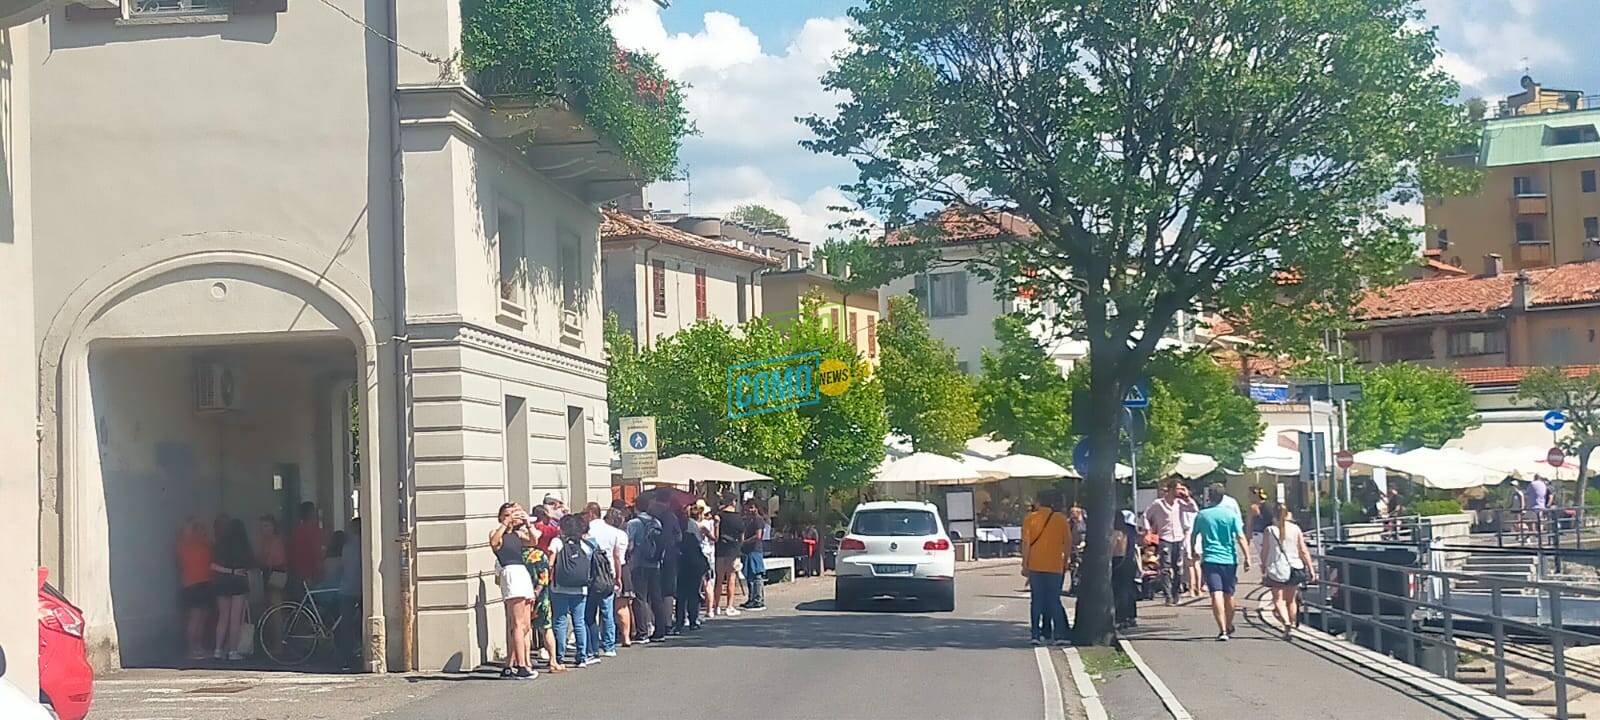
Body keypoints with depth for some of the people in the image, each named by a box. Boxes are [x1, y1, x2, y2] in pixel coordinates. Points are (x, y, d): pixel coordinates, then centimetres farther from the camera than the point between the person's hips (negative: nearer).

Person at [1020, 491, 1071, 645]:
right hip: (1055, 566, 0)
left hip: (1035, 566, 0)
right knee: (1054, 600, 6)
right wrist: (1065, 561, 16)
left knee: (1036, 600, 6)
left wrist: (1024, 565, -1)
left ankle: (1036, 634, 2)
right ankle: (1059, 634, -1)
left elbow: (1026, 543, -5)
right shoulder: (1061, 519, 1)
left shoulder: (1030, 519, -1)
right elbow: (1068, 543, 3)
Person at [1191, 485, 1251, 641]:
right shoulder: (1231, 514, -1)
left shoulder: (1202, 515, 2)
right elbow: (1241, 537, -8)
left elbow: (1194, 536, 14)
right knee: (1228, 595, 17)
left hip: (1210, 559, -1)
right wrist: (1247, 558, -6)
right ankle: (1229, 626, 34)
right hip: (1229, 558, 1)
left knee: (1216, 595, -9)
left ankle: (1222, 630, -20)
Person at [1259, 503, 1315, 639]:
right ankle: (1292, 625, 21)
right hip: (1294, 567, 3)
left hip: (1276, 569, -3)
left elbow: (1264, 553, -1)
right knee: (1291, 600, 17)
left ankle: (1287, 624, -25)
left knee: (1278, 600, -4)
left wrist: (1263, 571, 8)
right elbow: (1304, 551, 1)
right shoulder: (1295, 529, 1)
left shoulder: (1270, 530, -4)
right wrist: (1311, 569, 6)